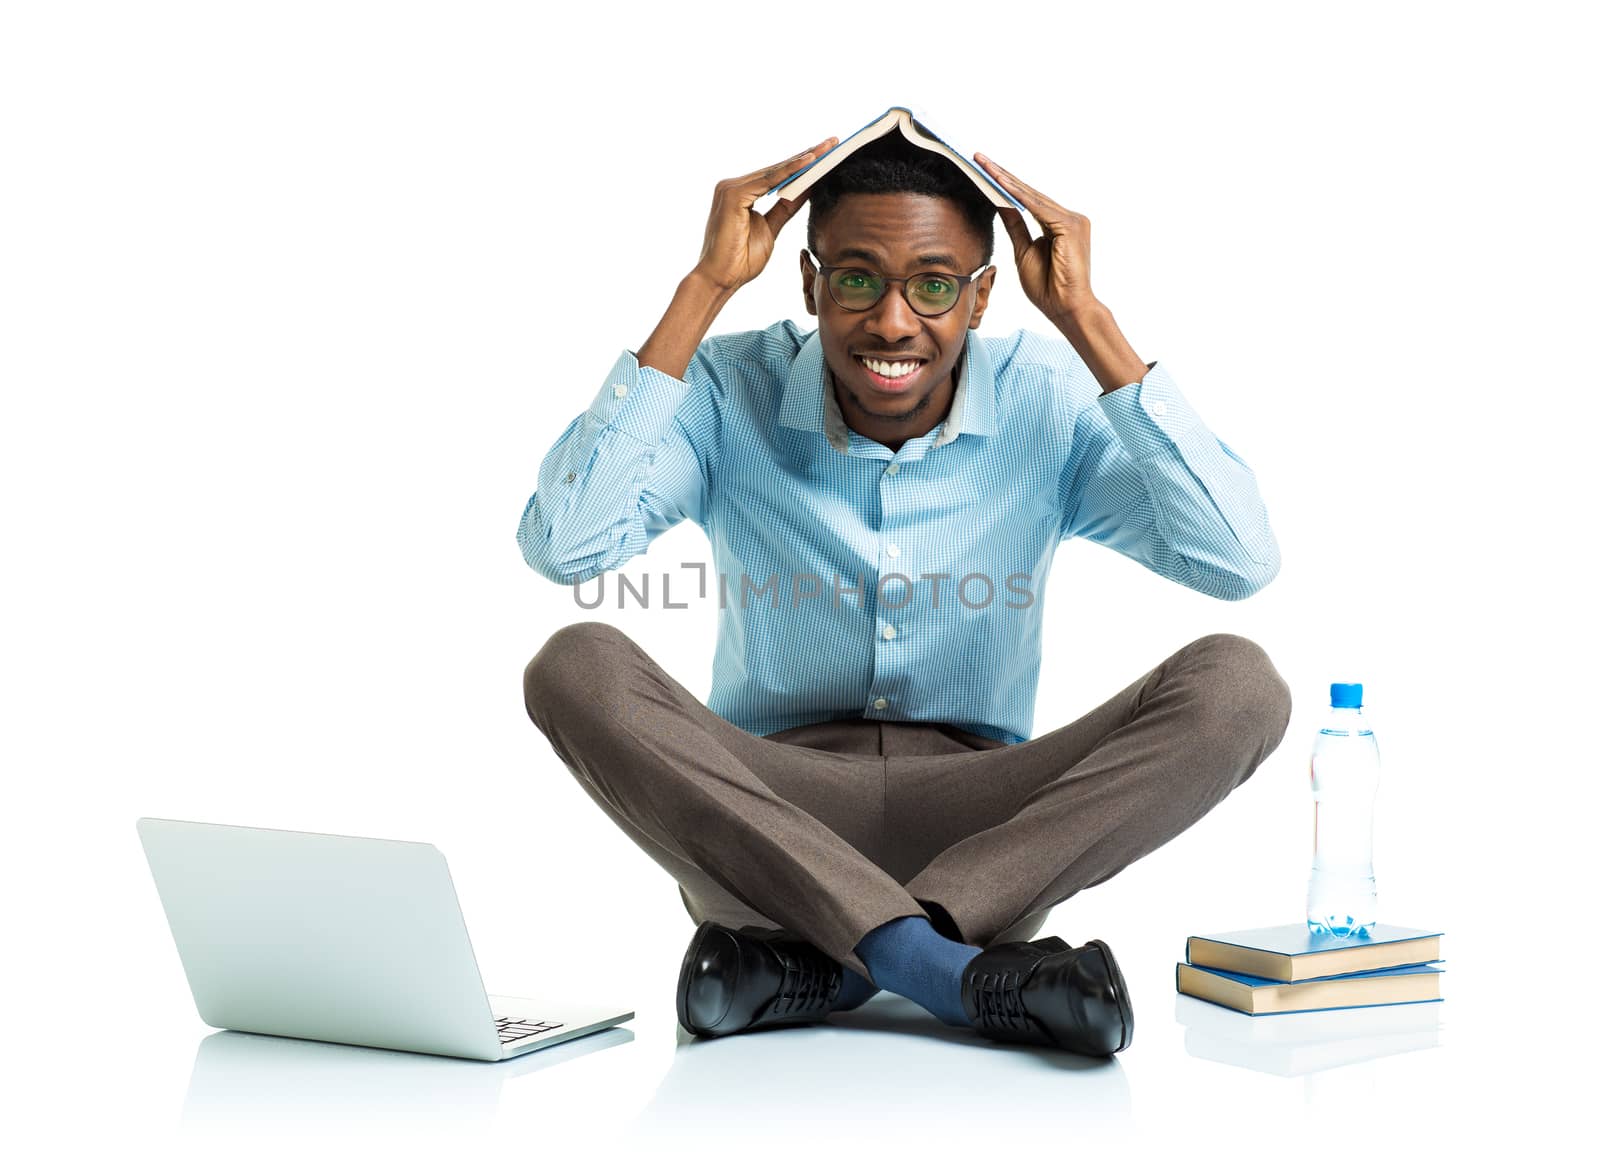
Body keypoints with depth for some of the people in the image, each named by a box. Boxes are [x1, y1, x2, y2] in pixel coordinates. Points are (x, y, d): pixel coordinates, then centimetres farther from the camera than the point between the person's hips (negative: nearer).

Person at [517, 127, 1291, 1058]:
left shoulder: (1046, 405, -4)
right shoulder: (730, 394, -5)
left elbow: (1240, 562, -18)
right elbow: (563, 546, -22)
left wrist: (1087, 321, -18)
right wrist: (704, 289, -20)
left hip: (987, 835, 1)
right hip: (770, 823, -1)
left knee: (1237, 684, -23)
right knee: (577, 668, -27)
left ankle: (818, 962, -27)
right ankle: (957, 970, -32)